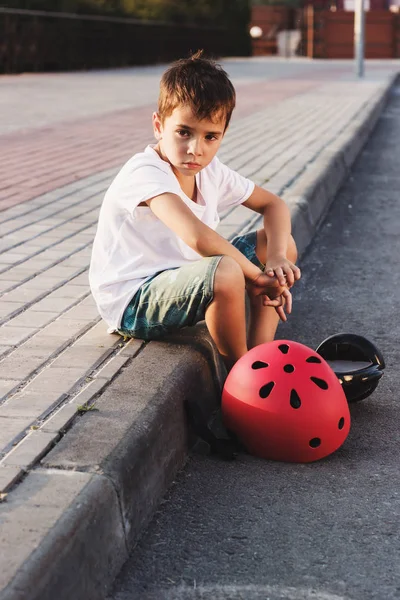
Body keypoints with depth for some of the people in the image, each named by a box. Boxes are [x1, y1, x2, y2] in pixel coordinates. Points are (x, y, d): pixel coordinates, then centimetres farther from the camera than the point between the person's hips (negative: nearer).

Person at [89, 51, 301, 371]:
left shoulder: (211, 172, 1)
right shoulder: (145, 174, -24)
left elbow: (273, 204, 11)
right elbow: (198, 237, -39)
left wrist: (276, 258, -9)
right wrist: (256, 276, -28)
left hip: (183, 282, 9)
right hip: (132, 305, -9)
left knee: (284, 243, 6)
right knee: (225, 272, -37)